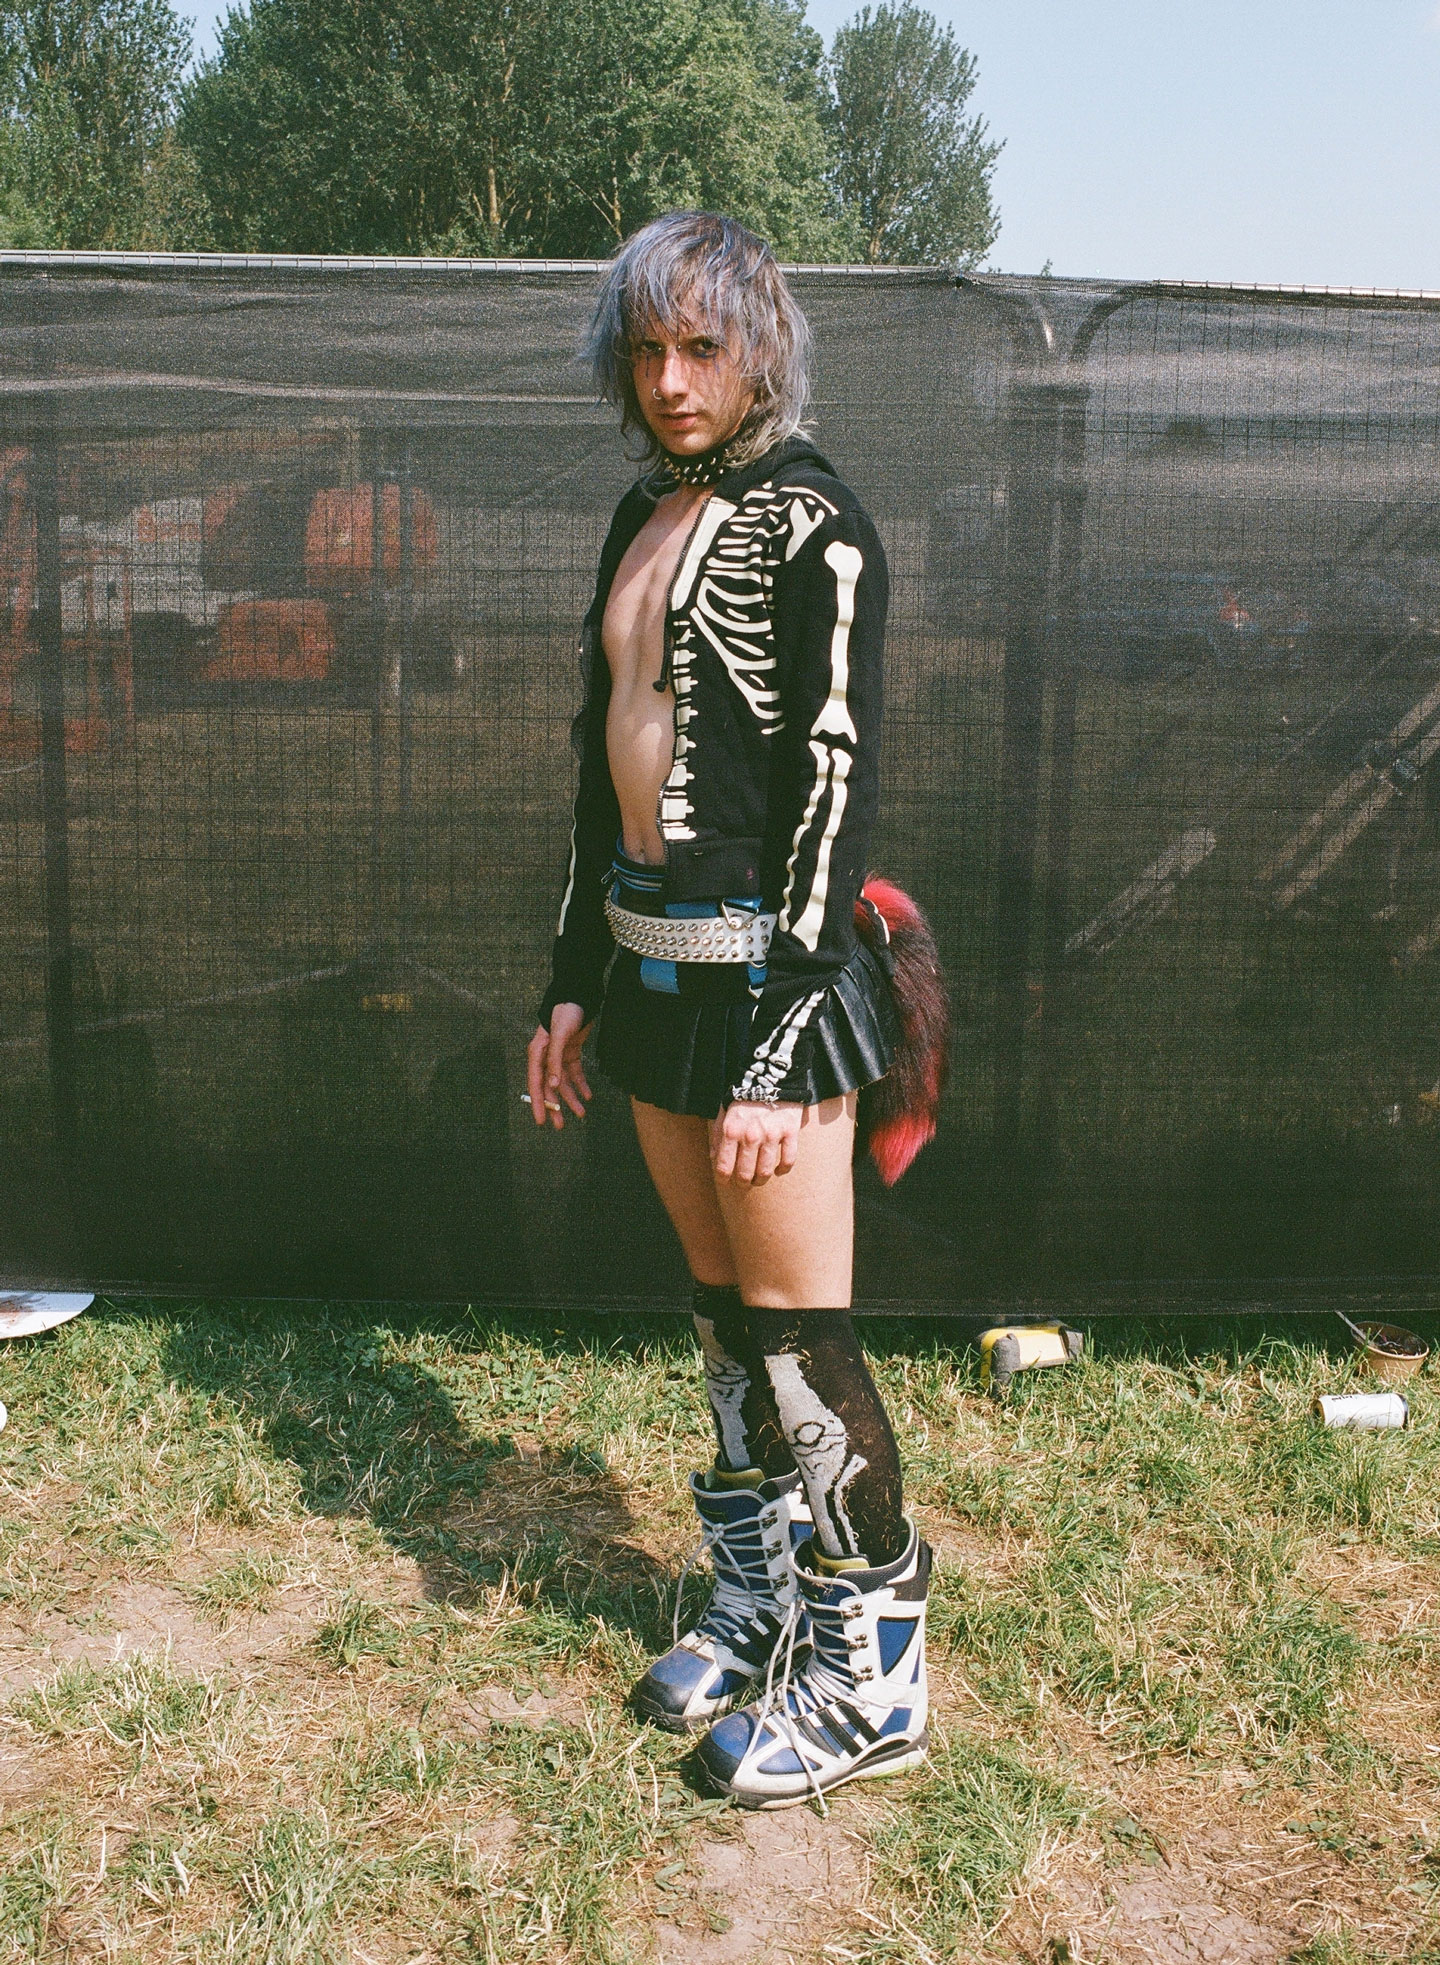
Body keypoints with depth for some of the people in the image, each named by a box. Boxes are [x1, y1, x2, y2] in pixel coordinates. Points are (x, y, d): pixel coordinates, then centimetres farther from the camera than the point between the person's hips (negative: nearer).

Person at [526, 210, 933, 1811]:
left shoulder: (807, 524, -8)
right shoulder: (644, 517, 15)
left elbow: (836, 778, -14)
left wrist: (783, 1042, -19)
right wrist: (572, 980, 15)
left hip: (763, 964, -7)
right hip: (649, 955, 8)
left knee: (796, 1333, -2)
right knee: (720, 1308, 15)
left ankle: (870, 1682, 13)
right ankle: (760, 1613, 30)